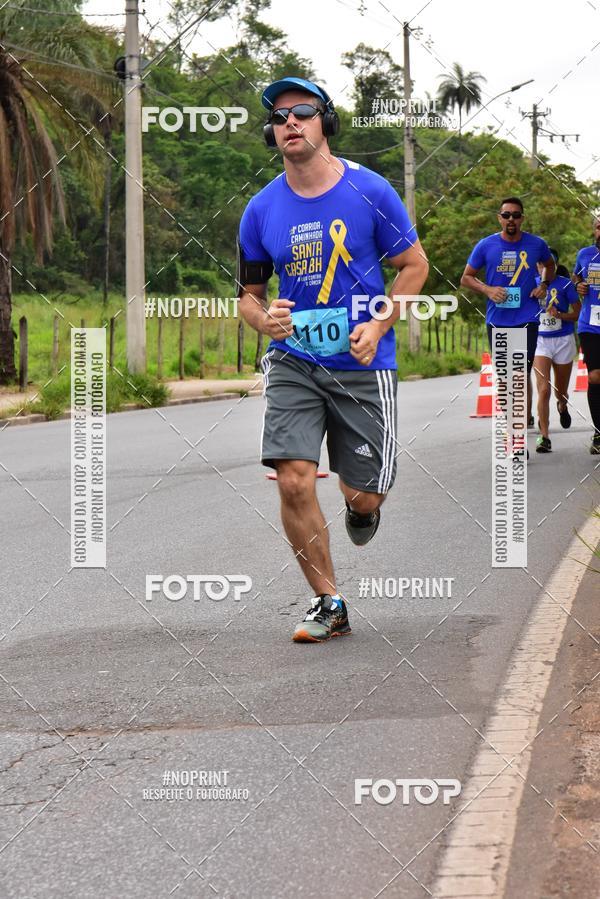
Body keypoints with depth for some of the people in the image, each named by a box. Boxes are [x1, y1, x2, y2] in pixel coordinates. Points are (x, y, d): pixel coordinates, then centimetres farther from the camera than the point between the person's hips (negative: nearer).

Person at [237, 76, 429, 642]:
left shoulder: (370, 191, -5)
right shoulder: (261, 210, 0)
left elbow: (414, 264, 4)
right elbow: (249, 293, 11)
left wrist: (378, 325, -10)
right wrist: (265, 319, -13)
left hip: (362, 363, -1)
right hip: (293, 361, 1)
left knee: (363, 494, 2)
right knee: (293, 482, -14)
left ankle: (362, 505, 43)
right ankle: (328, 605, 2)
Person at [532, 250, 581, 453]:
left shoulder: (565, 284, -6)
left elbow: (579, 313, -6)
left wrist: (559, 315, -21)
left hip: (563, 341, 0)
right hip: (540, 341, 1)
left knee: (561, 392, 13)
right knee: (543, 390, -16)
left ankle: (562, 406, 51)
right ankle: (544, 437, -15)